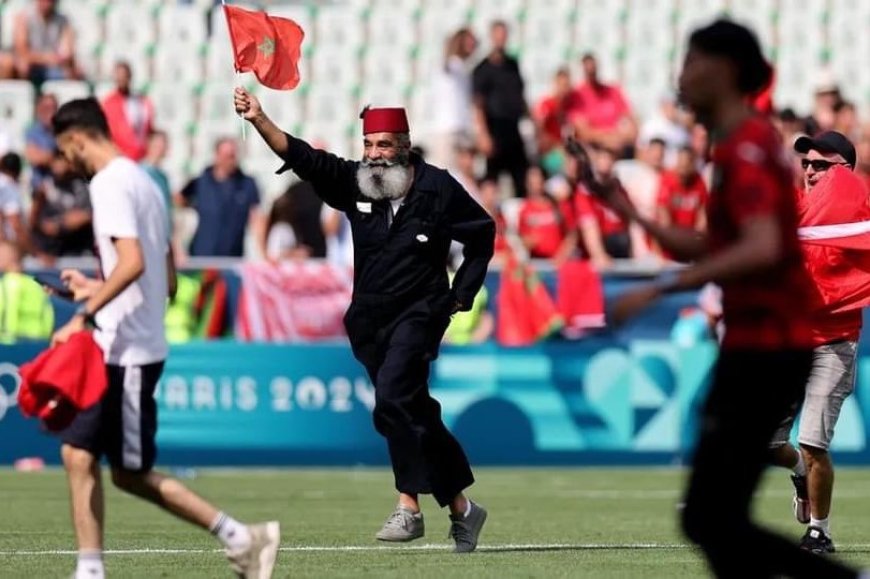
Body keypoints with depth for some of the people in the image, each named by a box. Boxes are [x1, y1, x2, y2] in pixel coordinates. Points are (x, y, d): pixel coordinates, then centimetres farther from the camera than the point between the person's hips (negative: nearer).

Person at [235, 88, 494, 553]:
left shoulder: (438, 189, -8)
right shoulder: (354, 183, 0)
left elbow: (482, 235, 5)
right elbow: (301, 157, -12)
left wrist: (461, 296, 2)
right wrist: (259, 120, -27)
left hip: (419, 316, -5)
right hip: (369, 321, 5)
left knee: (392, 398, -24)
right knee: (416, 413, 10)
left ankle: (409, 508, -23)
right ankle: (460, 507, 23)